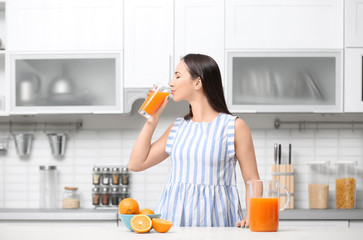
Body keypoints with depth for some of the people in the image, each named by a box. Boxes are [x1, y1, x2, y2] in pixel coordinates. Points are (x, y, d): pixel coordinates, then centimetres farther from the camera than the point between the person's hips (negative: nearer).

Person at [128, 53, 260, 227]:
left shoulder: (234, 126, 1)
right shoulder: (178, 128, 16)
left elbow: (252, 180, 0)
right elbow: (136, 164, 13)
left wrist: (250, 218, -17)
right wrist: (153, 118, 12)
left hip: (214, 220, -4)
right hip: (174, 217, 4)